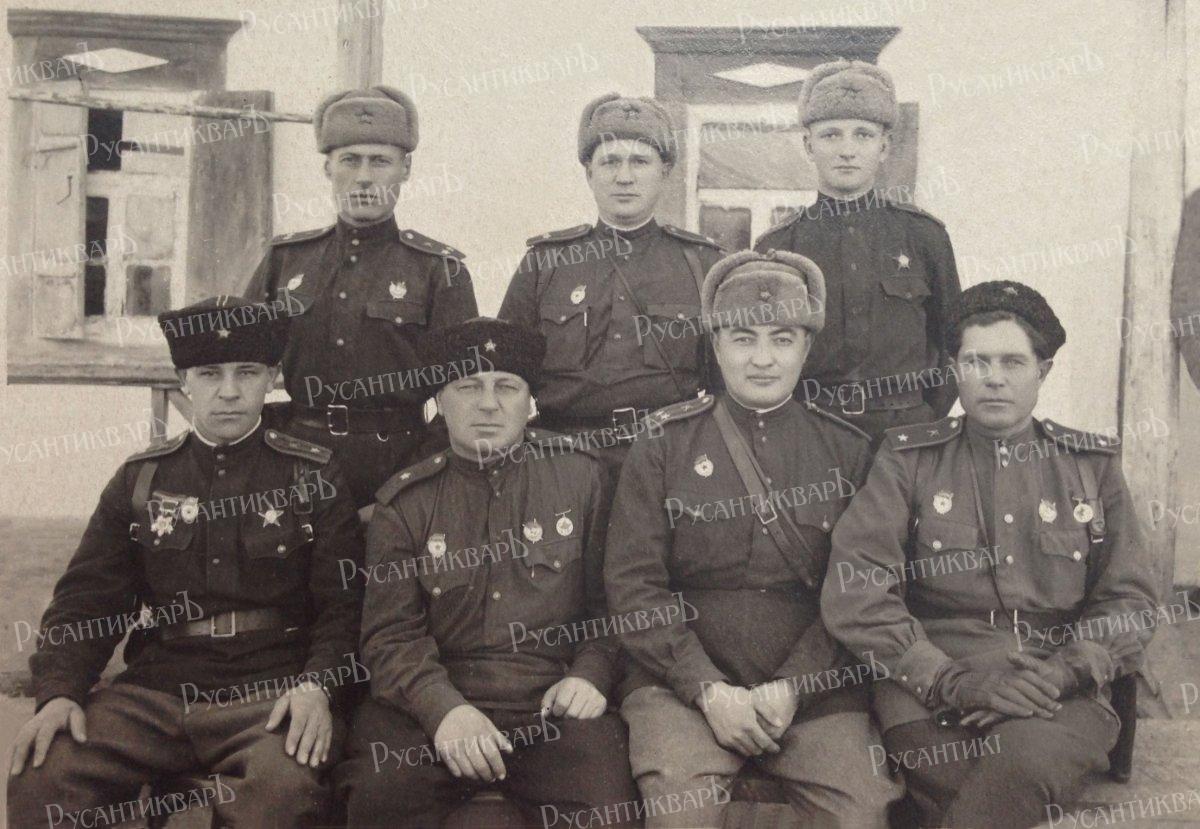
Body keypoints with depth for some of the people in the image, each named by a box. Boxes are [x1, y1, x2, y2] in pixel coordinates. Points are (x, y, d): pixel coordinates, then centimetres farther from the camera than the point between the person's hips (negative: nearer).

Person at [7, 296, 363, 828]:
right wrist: (59, 691, -7)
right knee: (40, 777, -22)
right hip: (155, 691, 3)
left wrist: (319, 685, -16)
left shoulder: (312, 477, 7)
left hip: (271, 692, -3)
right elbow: (84, 598, 10)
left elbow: (345, 604, 2)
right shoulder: (141, 478, 14)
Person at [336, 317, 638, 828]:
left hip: (553, 704, 0)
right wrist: (443, 708, -17)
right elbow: (391, 632, 1)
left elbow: (610, 599, 13)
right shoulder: (404, 502, 8)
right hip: (434, 703, 1)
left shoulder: (579, 477, 9)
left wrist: (590, 673, -5)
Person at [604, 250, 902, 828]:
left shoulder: (847, 451, 9)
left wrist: (792, 687, -8)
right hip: (682, 683, -1)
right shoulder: (663, 447, 5)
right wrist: (710, 690, -10)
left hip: (814, 687, 2)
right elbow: (632, 585, -1)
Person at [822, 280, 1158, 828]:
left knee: (1025, 759, -35)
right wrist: (952, 679, -14)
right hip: (927, 697, -1)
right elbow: (852, 591, -2)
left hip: (1062, 697, 1)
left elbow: (1130, 600, 11)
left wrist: (1062, 672, -9)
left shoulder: (1093, 465, 16)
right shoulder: (907, 459, 9)